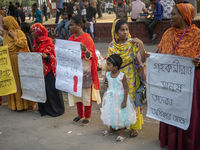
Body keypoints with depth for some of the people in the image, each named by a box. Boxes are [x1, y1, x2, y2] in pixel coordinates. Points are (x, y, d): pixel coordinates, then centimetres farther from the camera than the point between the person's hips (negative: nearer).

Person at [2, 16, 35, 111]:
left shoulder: (19, 32, -6)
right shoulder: (6, 35, 16)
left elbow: (24, 44, -18)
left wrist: (13, 37, -17)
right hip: (10, 61, 7)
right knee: (14, 82, 7)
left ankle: (30, 103, 5)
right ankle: (16, 103, 17)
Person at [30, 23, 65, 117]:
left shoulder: (47, 41, -12)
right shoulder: (36, 42, 13)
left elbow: (51, 54, -19)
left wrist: (46, 56, -39)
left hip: (48, 69, -8)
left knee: (50, 89, -4)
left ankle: (56, 109, 8)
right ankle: (44, 108, 21)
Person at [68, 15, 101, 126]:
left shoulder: (87, 38, -14)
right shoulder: (71, 38, 9)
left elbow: (89, 57, -19)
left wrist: (85, 50, -38)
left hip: (85, 70, -7)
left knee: (86, 93, 3)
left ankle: (87, 116, 17)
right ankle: (80, 114, 29)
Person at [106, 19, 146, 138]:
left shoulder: (133, 44, -10)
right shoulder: (112, 46, 0)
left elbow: (142, 60, -21)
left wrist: (141, 44, -26)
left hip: (131, 79, -3)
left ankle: (134, 126, 20)